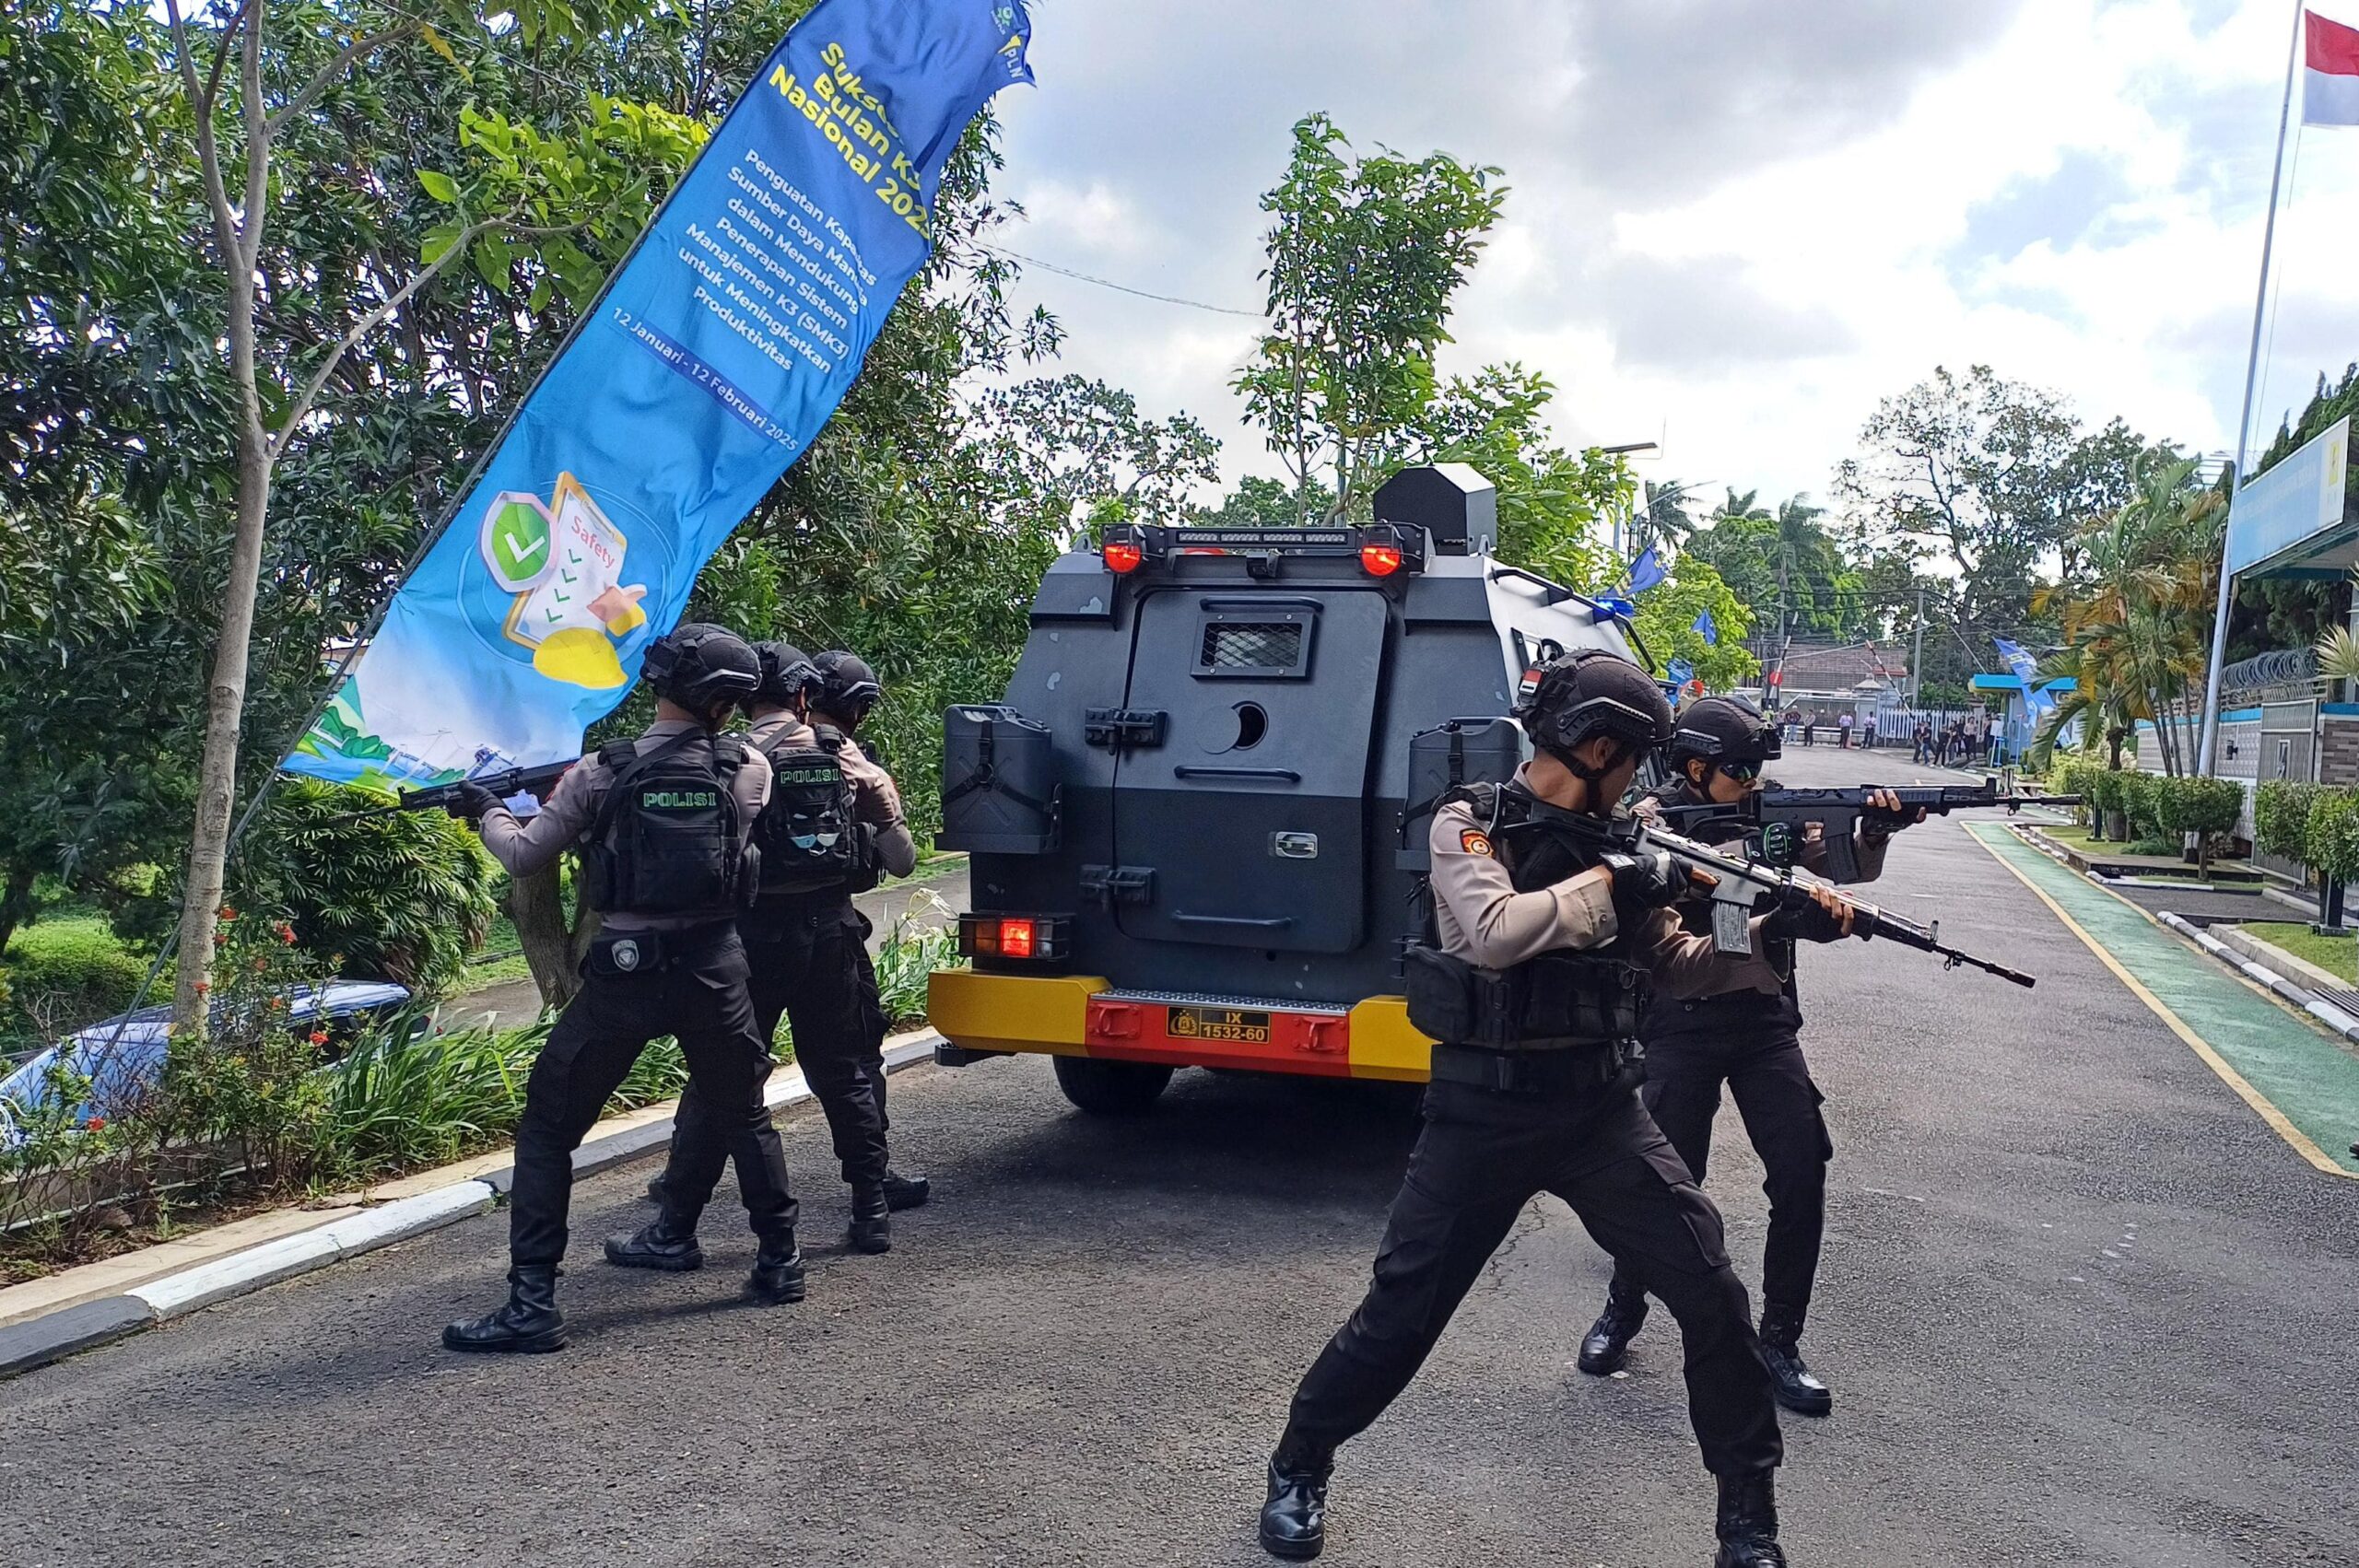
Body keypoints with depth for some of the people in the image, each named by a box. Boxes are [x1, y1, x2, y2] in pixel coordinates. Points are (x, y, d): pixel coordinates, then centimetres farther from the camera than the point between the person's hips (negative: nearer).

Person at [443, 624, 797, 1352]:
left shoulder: (600, 774, -5)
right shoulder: (749, 770, -2)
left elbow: (522, 857, 3)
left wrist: (487, 810, 24)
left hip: (623, 972, -2)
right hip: (714, 969, 2)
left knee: (548, 1128, 9)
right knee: (741, 1111, 24)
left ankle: (532, 1304, 5)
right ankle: (780, 1260, 29)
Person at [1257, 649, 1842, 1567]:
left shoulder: (1610, 840, 8)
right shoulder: (1469, 822, -8)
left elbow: (1675, 969, 13)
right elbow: (1496, 933, -26)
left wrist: (1776, 929, 0)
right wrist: (1607, 882, -17)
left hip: (1600, 1108, 5)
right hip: (1483, 1110, -4)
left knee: (1711, 1293, -2)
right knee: (1404, 1309, 2)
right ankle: (1298, 1468, 27)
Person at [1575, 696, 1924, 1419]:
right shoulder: (1653, 819, -6)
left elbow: (1852, 869, -2)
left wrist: (1874, 831, -22)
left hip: (1766, 1017, 4)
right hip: (1683, 1022, -4)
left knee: (1802, 1176, -3)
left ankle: (1779, 1340, 12)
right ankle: (1623, 1311, 23)